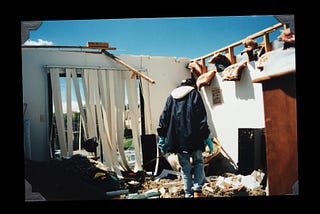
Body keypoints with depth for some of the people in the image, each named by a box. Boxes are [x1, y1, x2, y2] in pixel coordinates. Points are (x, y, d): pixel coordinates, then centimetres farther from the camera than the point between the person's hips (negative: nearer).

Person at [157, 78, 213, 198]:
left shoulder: (172, 96, 15)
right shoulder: (194, 94, 4)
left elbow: (164, 118, 10)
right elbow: (201, 118, -5)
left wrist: (162, 137, 11)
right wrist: (206, 136, -6)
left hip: (177, 139, 3)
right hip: (193, 137, -3)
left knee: (185, 167, 10)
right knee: (198, 162, 11)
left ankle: (188, 193, 11)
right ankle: (198, 188, -7)